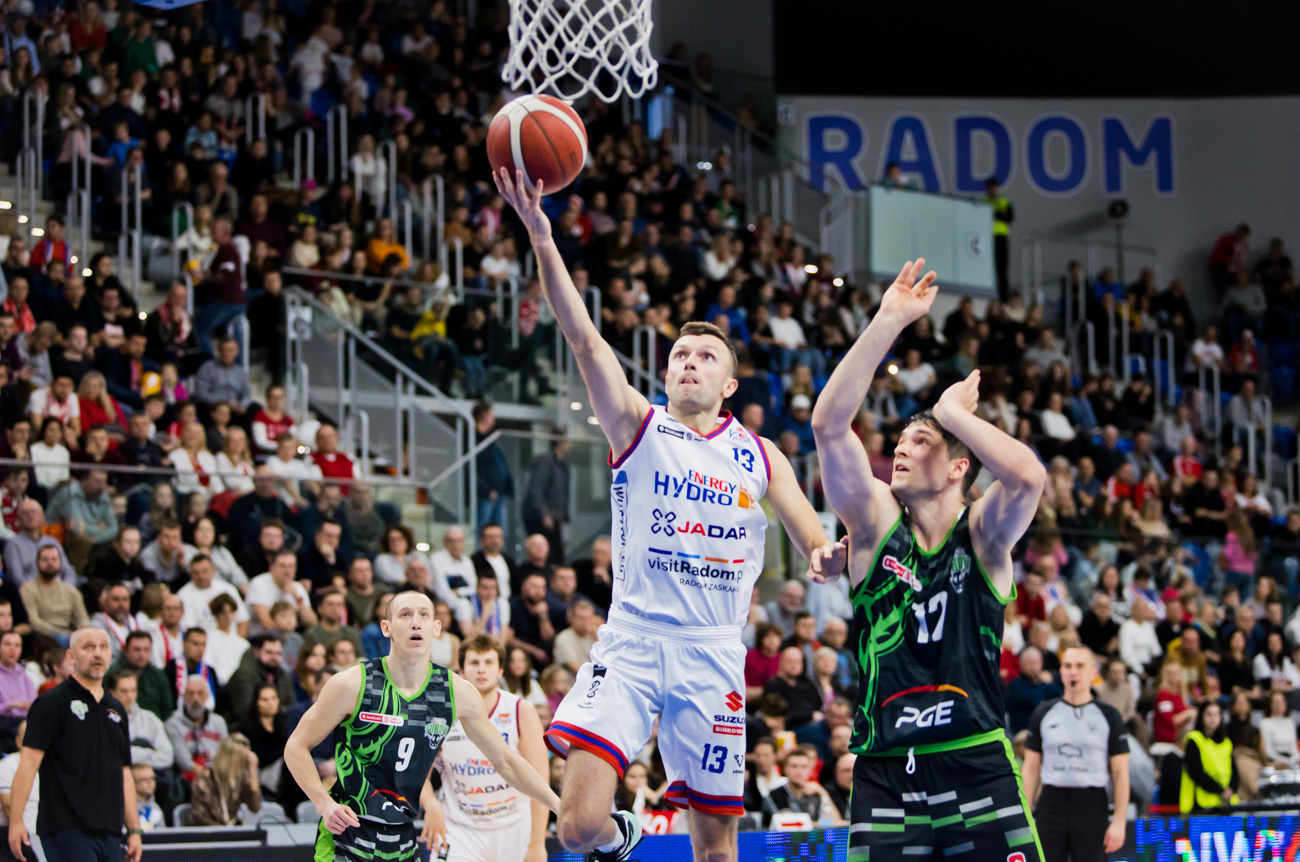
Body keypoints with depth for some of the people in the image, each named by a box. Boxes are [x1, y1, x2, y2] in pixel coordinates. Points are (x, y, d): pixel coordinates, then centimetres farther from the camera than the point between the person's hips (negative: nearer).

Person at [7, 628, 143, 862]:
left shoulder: (117, 709, 18)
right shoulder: (52, 702, -2)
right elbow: (30, 761, -9)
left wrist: (135, 830, 15)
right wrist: (15, 819, -17)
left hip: (109, 832, 7)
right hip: (67, 831, -7)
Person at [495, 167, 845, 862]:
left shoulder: (760, 457, 13)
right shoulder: (637, 426, 6)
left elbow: (815, 543, 10)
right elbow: (583, 339, -7)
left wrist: (829, 555, -17)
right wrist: (542, 240, -20)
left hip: (712, 651, 2)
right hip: (630, 641, -2)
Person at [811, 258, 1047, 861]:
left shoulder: (983, 533, 3)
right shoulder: (877, 523, 7)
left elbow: (1029, 476, -20)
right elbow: (829, 426, -6)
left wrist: (952, 412, -6)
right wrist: (889, 322, -10)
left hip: (977, 764, -1)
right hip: (885, 772, 2)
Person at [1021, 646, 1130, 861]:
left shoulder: (1108, 716, 4)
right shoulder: (1044, 713, 9)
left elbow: (1120, 772, 2)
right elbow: (1031, 768, 10)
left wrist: (1119, 821, -6)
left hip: (1092, 808, -1)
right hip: (1051, 805, 1)